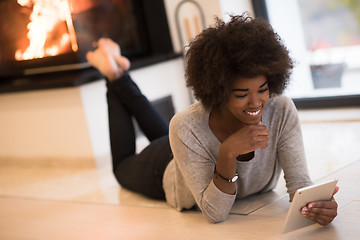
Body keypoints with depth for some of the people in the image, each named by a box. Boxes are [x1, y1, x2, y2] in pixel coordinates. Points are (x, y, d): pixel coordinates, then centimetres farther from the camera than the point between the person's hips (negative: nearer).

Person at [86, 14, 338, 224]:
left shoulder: (282, 112, -38)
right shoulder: (187, 128, -46)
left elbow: (298, 181, -36)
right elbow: (216, 213, -42)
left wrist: (318, 204, -59)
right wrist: (229, 152, -57)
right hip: (165, 170, -3)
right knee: (125, 165, 32)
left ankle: (121, 72, 47)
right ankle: (115, 76, 41)